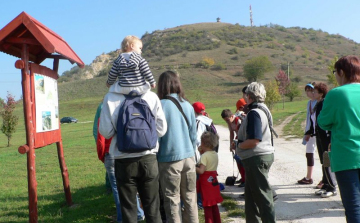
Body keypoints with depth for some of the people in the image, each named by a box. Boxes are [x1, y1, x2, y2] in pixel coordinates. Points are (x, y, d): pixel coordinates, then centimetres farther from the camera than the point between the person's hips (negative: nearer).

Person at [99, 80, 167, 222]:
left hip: (124, 161, -1)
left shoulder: (110, 98, -7)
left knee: (128, 208, 11)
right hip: (148, 159, 1)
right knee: (152, 208, 13)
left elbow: (106, 132, -5)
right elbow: (161, 130, -1)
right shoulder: (152, 97, -4)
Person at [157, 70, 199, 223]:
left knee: (172, 200, 5)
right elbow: (193, 135, 8)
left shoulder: (161, 105, -10)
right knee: (190, 198, 14)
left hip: (169, 159, -4)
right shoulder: (188, 105, 3)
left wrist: (155, 158, 3)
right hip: (189, 157, 4)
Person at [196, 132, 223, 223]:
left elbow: (201, 171, -24)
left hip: (206, 182, -8)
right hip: (214, 181, 8)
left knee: (207, 206, -1)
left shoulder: (204, 156, -17)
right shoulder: (215, 154, 6)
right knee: (214, 205, 18)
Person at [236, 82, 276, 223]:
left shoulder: (254, 113, -18)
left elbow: (254, 140, -26)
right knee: (251, 195, 19)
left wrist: (239, 145, -11)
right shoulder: (263, 110, 13)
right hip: (263, 155, 10)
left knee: (263, 196, -3)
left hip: (257, 158, -10)